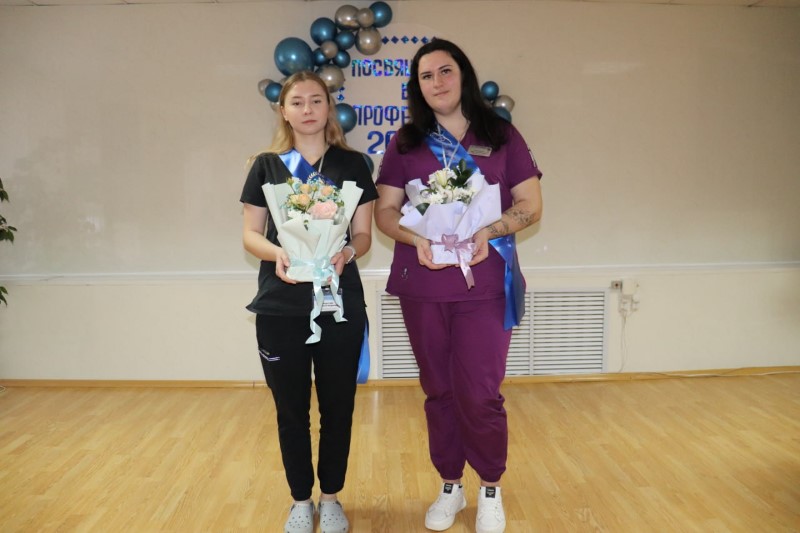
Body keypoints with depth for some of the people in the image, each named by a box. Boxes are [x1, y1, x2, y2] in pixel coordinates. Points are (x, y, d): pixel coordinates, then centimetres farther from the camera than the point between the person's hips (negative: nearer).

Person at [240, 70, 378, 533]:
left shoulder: (352, 164, 4)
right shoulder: (267, 166, 5)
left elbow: (364, 235, 3)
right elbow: (251, 235, 4)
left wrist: (346, 253, -19)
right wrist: (275, 252, -17)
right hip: (279, 308, 1)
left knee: (337, 406, 9)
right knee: (291, 409, 10)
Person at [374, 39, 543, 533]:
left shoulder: (501, 135, 4)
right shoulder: (405, 143, 7)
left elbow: (531, 205, 2)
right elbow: (385, 210, 5)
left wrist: (488, 231, -16)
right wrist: (417, 238, -15)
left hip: (486, 285, -2)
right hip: (422, 286, 2)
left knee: (479, 393, -3)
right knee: (438, 391, 11)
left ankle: (491, 489, 23)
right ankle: (451, 486, 30)